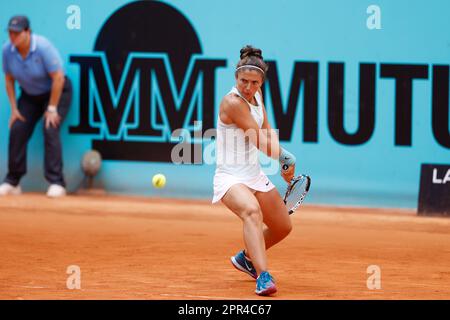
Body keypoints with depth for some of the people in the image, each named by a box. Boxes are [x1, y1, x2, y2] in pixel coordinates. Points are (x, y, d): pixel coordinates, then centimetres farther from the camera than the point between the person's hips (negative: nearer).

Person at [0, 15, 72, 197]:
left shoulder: (43, 47, -31)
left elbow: (58, 78, -26)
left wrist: (52, 109, -23)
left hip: (56, 92, -5)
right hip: (30, 95, 5)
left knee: (50, 129, -22)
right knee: (17, 130, -6)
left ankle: (56, 183, -21)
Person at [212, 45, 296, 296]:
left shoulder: (256, 94, 3)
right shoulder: (232, 102, -22)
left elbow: (268, 132, 14)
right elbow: (262, 144, -19)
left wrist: (282, 160, -2)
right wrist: (286, 158, -5)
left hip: (255, 176, 9)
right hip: (230, 178, -9)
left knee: (283, 227, 18)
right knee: (252, 211, -38)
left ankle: (247, 257, 46)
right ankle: (263, 277, -51)